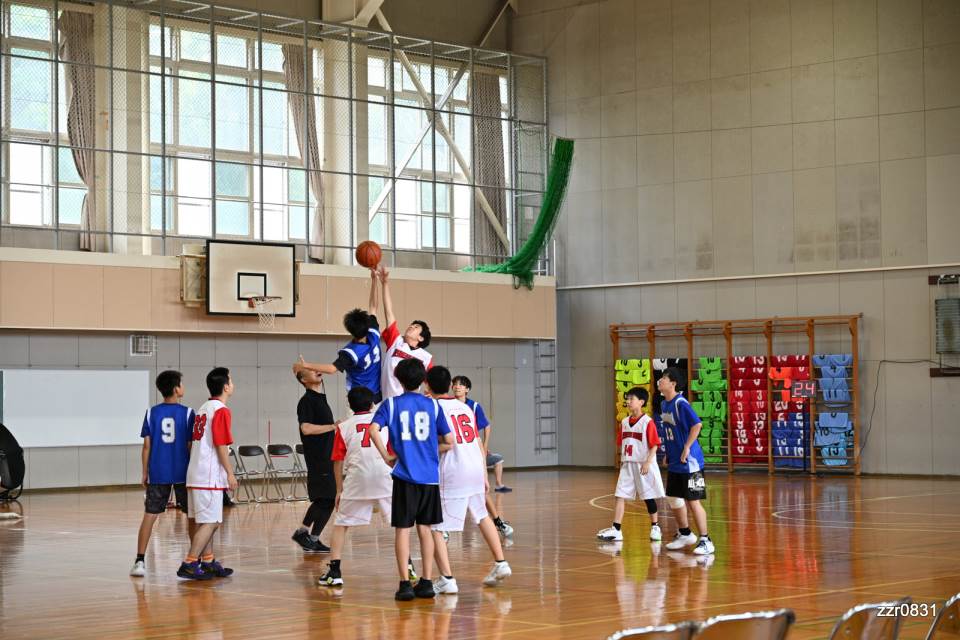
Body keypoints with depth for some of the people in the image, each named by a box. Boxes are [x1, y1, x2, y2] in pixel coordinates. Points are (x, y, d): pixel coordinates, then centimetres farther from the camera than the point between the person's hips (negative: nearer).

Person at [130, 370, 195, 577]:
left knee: (149, 516, 2)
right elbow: (191, 446, -4)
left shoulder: (152, 413, 1)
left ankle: (140, 561, -5)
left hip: (157, 473, 1)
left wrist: (145, 473, 8)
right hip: (183, 473, -1)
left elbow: (147, 446, 0)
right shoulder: (187, 413, -5)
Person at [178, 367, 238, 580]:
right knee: (210, 522, -7)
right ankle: (189, 565, -10)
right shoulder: (221, 411, -12)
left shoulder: (203, 409, 16)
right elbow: (221, 445, -16)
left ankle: (208, 563, 20)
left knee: (205, 521, 14)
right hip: (210, 475, -9)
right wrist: (230, 474, -10)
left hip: (196, 474, 9)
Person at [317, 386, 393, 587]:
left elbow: (338, 461, 10)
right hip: (384, 475, 1)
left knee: (341, 524, 11)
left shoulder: (343, 427, 15)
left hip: (356, 479, 0)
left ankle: (334, 571, 2)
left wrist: (339, 490, 15)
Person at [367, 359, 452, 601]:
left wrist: (386, 456, -5)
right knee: (424, 528, 11)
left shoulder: (391, 404, 1)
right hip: (430, 476, 2)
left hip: (404, 475, -2)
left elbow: (373, 430, -15)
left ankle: (405, 584, -2)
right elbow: (449, 439, 4)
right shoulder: (433, 405, 5)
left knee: (403, 529, 2)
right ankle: (426, 582, 12)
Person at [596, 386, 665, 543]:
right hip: (627, 465, 6)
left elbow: (654, 445, -13)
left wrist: (648, 462, -19)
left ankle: (655, 527, 21)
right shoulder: (624, 422, 9)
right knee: (620, 496, -3)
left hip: (644, 466, -6)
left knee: (648, 498, 6)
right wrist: (622, 460, 12)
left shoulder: (648, 422, -11)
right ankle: (616, 530, -4)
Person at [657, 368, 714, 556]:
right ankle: (685, 534, 31)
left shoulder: (681, 403, -18)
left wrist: (686, 448, -22)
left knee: (693, 501, -7)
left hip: (689, 462, -9)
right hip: (674, 463, 9)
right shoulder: (663, 405, 9)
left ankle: (705, 541, -1)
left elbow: (697, 424, -24)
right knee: (674, 499, 15)